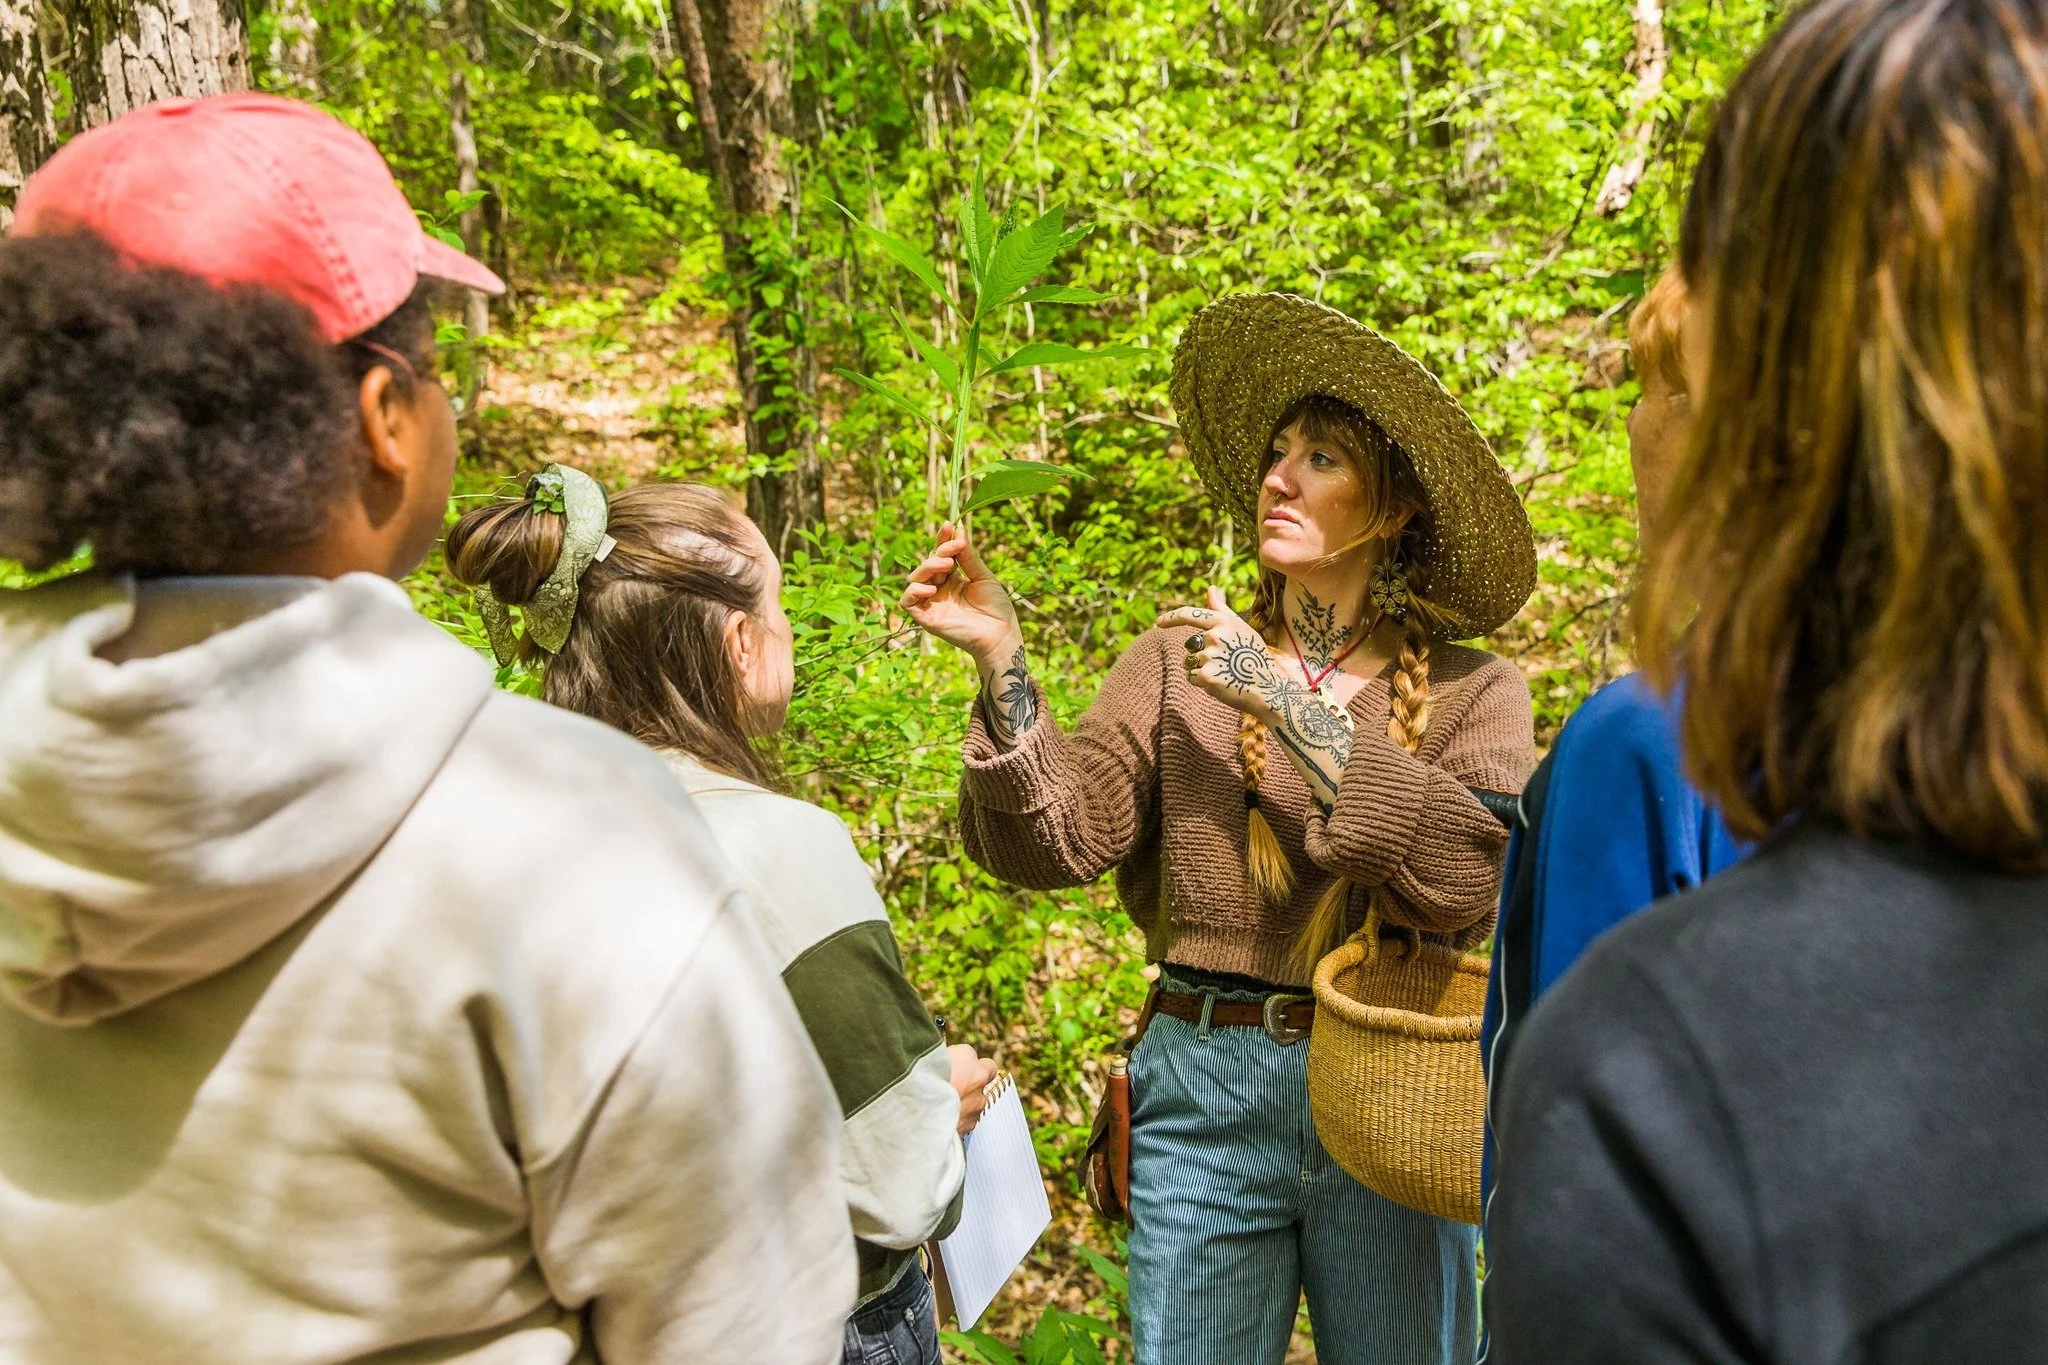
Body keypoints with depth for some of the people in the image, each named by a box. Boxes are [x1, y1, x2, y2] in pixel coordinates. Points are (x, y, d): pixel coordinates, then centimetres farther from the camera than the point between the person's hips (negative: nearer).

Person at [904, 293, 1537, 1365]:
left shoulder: (1472, 691, 2)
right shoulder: (1183, 658, 5)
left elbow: (1474, 869, -17)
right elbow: (1065, 838, -5)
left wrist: (1291, 709, -16)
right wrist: (1003, 665, -18)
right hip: (1203, 1087, 1)